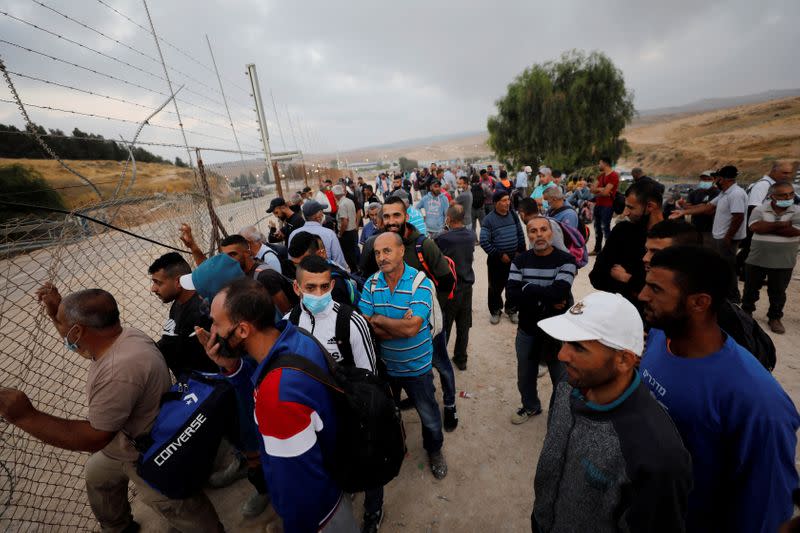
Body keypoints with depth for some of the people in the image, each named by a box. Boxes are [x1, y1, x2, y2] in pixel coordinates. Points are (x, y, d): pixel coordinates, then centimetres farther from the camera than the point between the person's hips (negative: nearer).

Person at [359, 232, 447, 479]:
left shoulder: (421, 283, -22)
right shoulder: (371, 283, -10)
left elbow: (412, 328, -30)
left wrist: (379, 319, -18)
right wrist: (400, 327, -24)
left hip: (416, 366, -3)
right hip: (383, 364, 3)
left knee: (429, 416, 18)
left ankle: (434, 450, 49)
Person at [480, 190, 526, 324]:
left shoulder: (513, 215, 3)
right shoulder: (489, 219, -12)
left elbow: (520, 234, 12)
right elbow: (484, 242, -16)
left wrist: (521, 251, 4)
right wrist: (500, 255, -15)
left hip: (514, 258, 4)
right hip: (496, 260, -4)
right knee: (496, 287, 6)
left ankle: (511, 309, 31)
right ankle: (495, 311, 25)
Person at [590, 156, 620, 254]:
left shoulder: (614, 176, -12)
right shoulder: (601, 175, 15)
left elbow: (605, 192, -19)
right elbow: (592, 189, 7)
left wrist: (597, 190, -1)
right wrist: (601, 189, -11)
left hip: (607, 206, -9)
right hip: (598, 204, 9)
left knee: (605, 227, -11)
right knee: (597, 227, 13)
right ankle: (597, 249, 22)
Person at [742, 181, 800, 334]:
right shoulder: (760, 209, -3)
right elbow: (755, 227, -19)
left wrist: (767, 227, -14)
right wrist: (780, 224, -17)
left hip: (783, 263, 0)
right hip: (756, 259, 0)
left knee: (778, 292, 12)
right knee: (751, 288, 13)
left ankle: (775, 318, 27)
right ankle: (746, 312, 30)